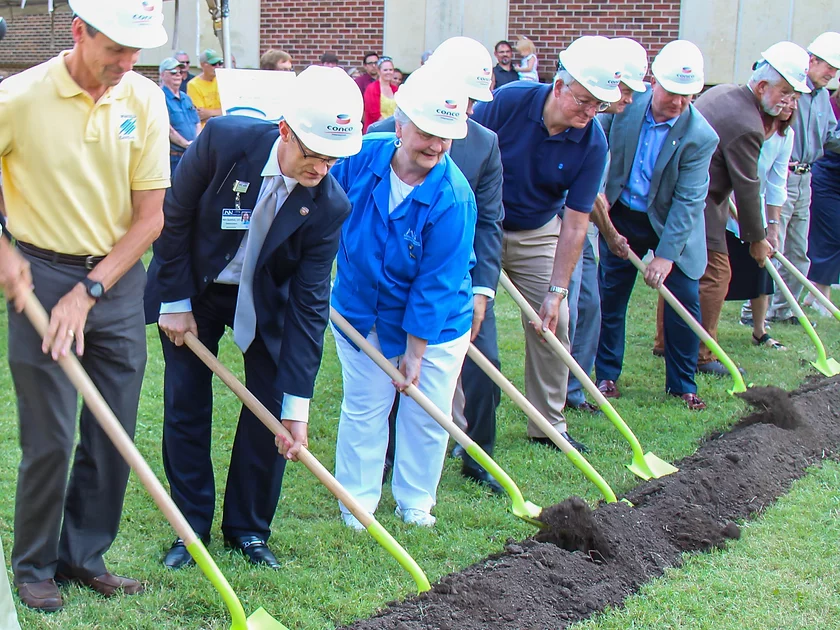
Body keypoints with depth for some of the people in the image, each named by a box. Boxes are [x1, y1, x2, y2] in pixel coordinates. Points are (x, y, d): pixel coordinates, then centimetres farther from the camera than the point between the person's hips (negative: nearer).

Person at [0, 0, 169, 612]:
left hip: (118, 277, 4)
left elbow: (150, 216, -3)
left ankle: (83, 555, 24)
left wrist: (88, 292, -10)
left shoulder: (145, 99, -4)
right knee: (51, 437, -1)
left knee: (113, 434, 7)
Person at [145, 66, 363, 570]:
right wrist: (176, 303, -11)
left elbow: (309, 304, -22)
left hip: (265, 301, 1)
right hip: (193, 290, 0)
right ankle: (192, 526, 17)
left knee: (270, 411, -3)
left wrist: (297, 404, -24)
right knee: (186, 410, 2)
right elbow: (175, 219, -14)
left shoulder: (330, 205, -25)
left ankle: (248, 529, 15)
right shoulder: (224, 140, -28)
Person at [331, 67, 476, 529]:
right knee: (363, 410, 5)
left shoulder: (453, 197, -25)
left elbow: (436, 286, -21)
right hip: (360, 312, 2)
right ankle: (357, 503, 21)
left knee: (427, 416, 8)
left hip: (435, 322, -2)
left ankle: (415, 503, 28)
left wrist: (414, 354, -17)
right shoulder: (363, 159, -17)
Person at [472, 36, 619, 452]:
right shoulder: (509, 101, -24)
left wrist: (557, 291, -17)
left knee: (554, 325, 1)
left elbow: (575, 224, -15)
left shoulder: (593, 144, -18)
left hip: (538, 234, 2)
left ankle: (548, 424, 17)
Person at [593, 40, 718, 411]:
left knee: (685, 298, -3)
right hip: (620, 215, 2)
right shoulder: (625, 104, -15)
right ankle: (606, 376, 21)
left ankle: (682, 385, 12)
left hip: (672, 223, -2)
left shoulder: (700, 136, -22)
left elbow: (688, 200, -22)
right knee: (611, 296, 7)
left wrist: (666, 255, -25)